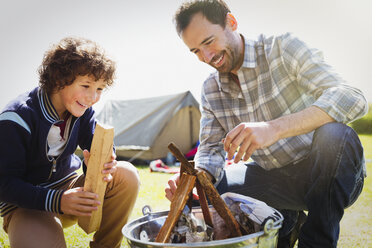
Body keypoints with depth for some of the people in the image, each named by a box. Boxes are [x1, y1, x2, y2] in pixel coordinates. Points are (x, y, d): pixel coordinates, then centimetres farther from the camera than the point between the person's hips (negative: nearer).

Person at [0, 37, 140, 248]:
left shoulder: (83, 111, -5)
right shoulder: (17, 119, -22)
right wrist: (57, 201, -36)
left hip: (69, 188, 5)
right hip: (26, 203, -5)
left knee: (127, 175, -18)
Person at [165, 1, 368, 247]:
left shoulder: (283, 49, -15)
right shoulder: (211, 90, 2)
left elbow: (352, 98, -28)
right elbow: (211, 149, 3)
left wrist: (274, 128, -43)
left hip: (330, 174, -4)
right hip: (277, 178, 5)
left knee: (334, 135, -37)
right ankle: (285, 220, 8)